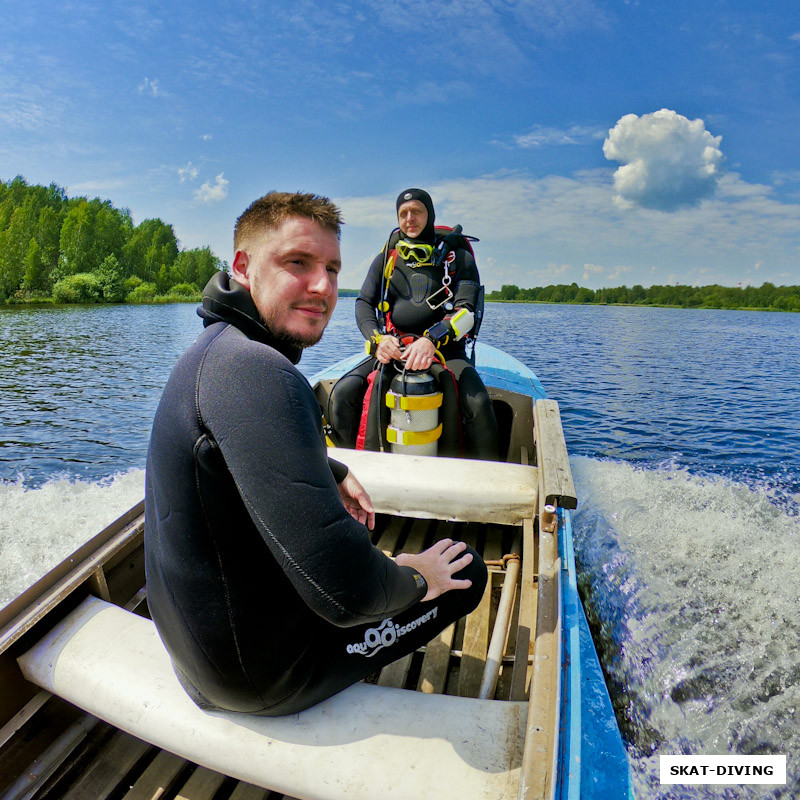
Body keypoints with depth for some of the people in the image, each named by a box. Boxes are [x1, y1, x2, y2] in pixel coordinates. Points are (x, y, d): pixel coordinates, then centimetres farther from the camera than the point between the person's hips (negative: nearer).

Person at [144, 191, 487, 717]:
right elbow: (347, 593, -37)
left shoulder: (217, 349, 2)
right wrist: (412, 580, -16)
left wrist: (334, 473, 15)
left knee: (350, 525, 31)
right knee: (467, 570, 0)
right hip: (262, 676, -9)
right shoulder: (254, 368, -32)